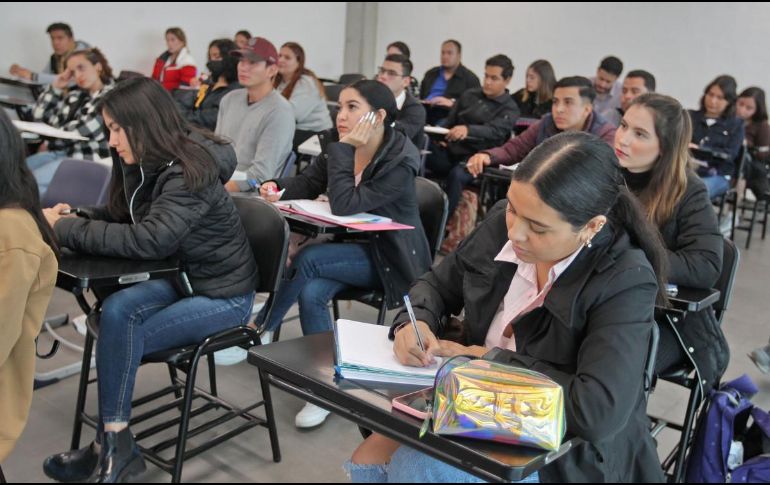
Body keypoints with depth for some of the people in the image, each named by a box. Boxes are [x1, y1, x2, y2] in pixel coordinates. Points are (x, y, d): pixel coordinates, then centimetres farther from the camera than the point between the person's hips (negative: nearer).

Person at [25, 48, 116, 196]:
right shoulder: (75, 94, 18)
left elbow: (83, 130, -13)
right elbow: (39, 116, 20)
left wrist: (50, 145, -3)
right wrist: (56, 87, 10)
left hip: (88, 157, -8)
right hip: (61, 152, 8)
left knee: (32, 180, -27)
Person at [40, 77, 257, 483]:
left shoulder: (188, 174, -25)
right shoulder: (145, 164, 2)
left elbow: (147, 240, -35)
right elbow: (121, 220, 11)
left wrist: (64, 230, -27)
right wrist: (75, 218, -9)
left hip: (224, 294, -7)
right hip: (184, 278, 7)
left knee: (123, 336, -20)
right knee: (116, 310, -20)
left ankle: (113, 444, -1)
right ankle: (114, 444, -12)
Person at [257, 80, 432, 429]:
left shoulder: (400, 161, -21)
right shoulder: (341, 149, 1)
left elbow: (345, 206, -29)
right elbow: (306, 184, 3)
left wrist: (344, 150, -26)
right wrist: (278, 189, -17)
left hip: (390, 259, -6)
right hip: (352, 249, 6)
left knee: (307, 259, -28)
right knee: (311, 293, -24)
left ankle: (260, 331, -7)